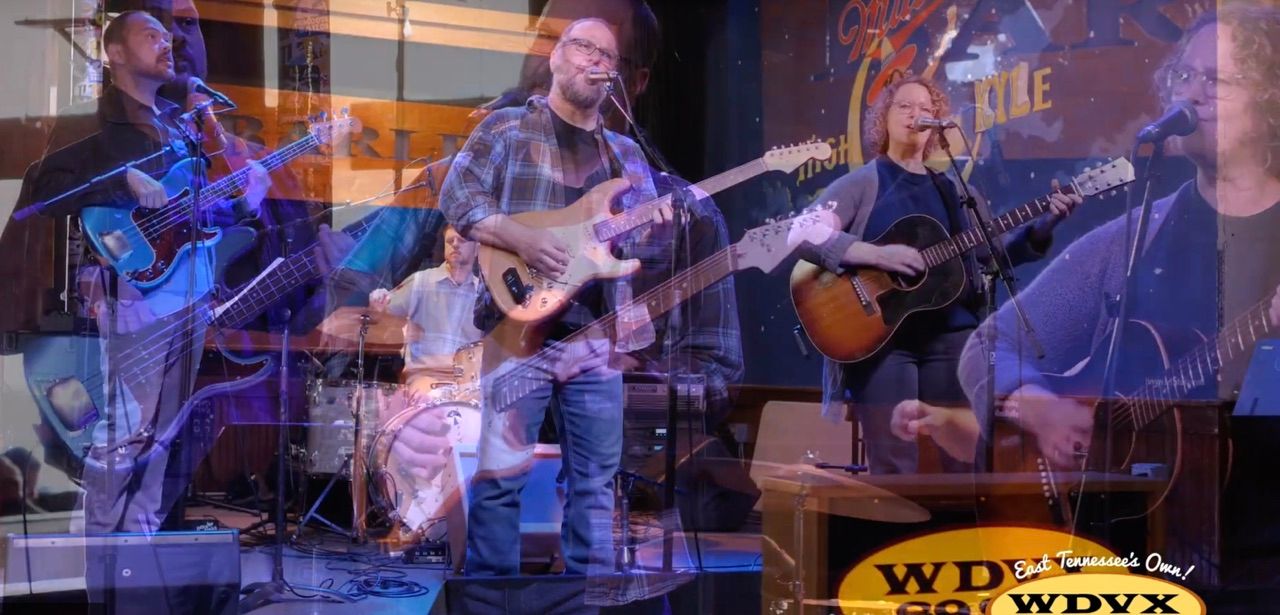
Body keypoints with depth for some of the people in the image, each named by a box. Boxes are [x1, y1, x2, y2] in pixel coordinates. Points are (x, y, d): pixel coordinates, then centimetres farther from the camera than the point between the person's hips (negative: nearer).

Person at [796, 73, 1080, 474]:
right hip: (880, 340, -5)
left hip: (951, 337, 5)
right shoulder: (861, 184, 1)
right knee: (895, 470, -6)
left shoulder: (951, 189, 16)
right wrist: (876, 255, -22)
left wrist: (1045, 225, -2)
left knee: (968, 463, 5)